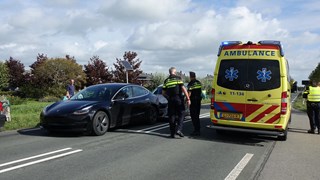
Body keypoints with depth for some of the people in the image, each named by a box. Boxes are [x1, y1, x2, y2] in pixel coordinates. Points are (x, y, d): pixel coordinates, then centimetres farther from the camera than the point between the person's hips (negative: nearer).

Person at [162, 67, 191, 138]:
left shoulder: (166, 80, 10)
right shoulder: (178, 78, 0)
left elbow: (163, 92, 9)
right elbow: (183, 88, -9)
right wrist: (188, 98, -9)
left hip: (170, 100, 4)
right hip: (179, 99, -3)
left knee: (172, 116, 8)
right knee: (181, 115, 6)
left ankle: (172, 133, 11)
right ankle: (178, 129, -10)